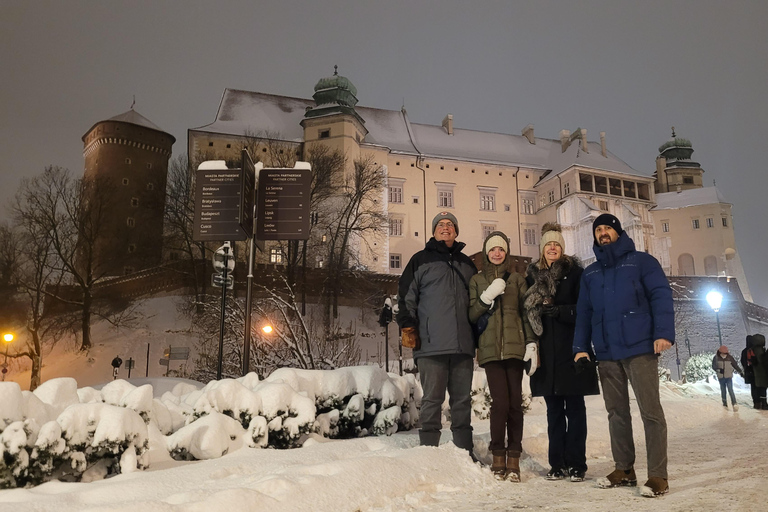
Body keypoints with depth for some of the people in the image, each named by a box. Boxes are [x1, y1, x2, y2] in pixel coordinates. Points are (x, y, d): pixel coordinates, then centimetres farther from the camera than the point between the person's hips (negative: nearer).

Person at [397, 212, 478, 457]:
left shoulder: (467, 263, 21)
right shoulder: (421, 260, 10)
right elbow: (406, 296, 5)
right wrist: (408, 328, -4)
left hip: (463, 345, 4)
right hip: (431, 344, -4)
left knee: (462, 399, 8)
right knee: (432, 399, -3)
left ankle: (465, 454, 15)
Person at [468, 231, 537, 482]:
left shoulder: (517, 279, 16)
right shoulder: (477, 280, 14)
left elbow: (526, 313, 10)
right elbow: (471, 315, 6)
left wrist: (531, 344, 0)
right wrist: (488, 296, -8)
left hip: (514, 347, 1)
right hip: (490, 348, -1)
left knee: (515, 402, -5)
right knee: (500, 402, -11)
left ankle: (513, 460, 2)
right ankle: (498, 456, 2)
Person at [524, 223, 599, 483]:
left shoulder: (575, 273, 2)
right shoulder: (532, 276, 11)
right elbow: (527, 310, 11)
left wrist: (560, 311, -19)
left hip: (571, 350, -3)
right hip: (545, 352, 3)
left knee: (574, 408, 2)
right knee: (554, 410, 8)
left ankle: (576, 464, 9)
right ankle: (557, 464, 16)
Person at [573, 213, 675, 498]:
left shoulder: (641, 261, 5)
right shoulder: (590, 273, 18)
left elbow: (661, 296, -5)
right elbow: (583, 313, 15)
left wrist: (663, 332, -17)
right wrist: (581, 347, 6)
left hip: (640, 348, -5)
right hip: (606, 353, 5)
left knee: (650, 411, -4)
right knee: (616, 413, 10)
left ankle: (658, 475, 1)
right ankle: (624, 469, 20)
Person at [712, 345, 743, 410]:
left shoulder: (730, 357, -4)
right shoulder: (716, 358, -5)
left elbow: (735, 365, 4)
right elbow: (713, 366, -6)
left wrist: (740, 372, 1)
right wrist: (718, 369, -23)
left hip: (729, 377, -1)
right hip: (721, 377, 1)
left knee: (730, 390, -13)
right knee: (723, 390, 11)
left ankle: (734, 403, -15)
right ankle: (725, 403, 22)